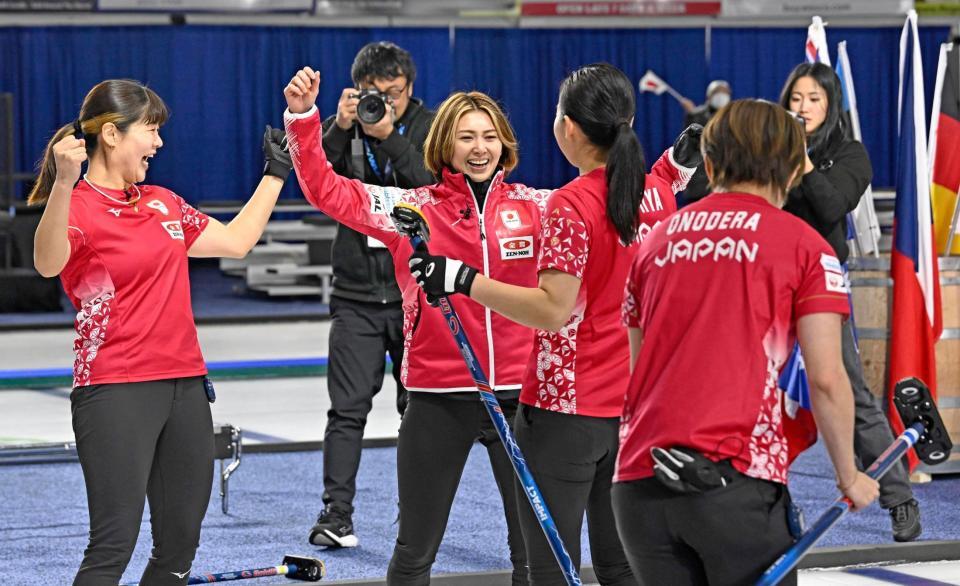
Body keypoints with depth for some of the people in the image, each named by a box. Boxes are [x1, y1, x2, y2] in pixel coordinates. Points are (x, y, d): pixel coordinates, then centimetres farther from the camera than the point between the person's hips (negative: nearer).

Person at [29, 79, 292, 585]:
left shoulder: (162, 203, 15)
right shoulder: (79, 209, -9)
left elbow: (236, 241, 26)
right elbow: (47, 264, -31)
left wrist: (275, 173, 27)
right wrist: (63, 184, -46)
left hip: (185, 386, 8)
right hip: (116, 392, -8)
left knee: (180, 545, 9)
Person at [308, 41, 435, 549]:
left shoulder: (428, 129, 0)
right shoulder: (346, 127, 4)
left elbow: (435, 191, -16)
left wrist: (390, 139, -24)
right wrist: (339, 128, -23)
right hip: (356, 292, 1)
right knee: (348, 407, -4)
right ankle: (336, 513, -3)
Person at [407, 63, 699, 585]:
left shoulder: (571, 205, -18)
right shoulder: (657, 193, 3)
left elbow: (553, 309, -25)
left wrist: (463, 279, -26)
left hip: (564, 409, -7)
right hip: (637, 409, 7)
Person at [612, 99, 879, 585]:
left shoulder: (656, 240, 16)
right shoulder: (803, 244, 3)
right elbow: (826, 380, -3)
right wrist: (849, 476, 8)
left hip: (639, 479, 4)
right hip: (739, 480, -4)